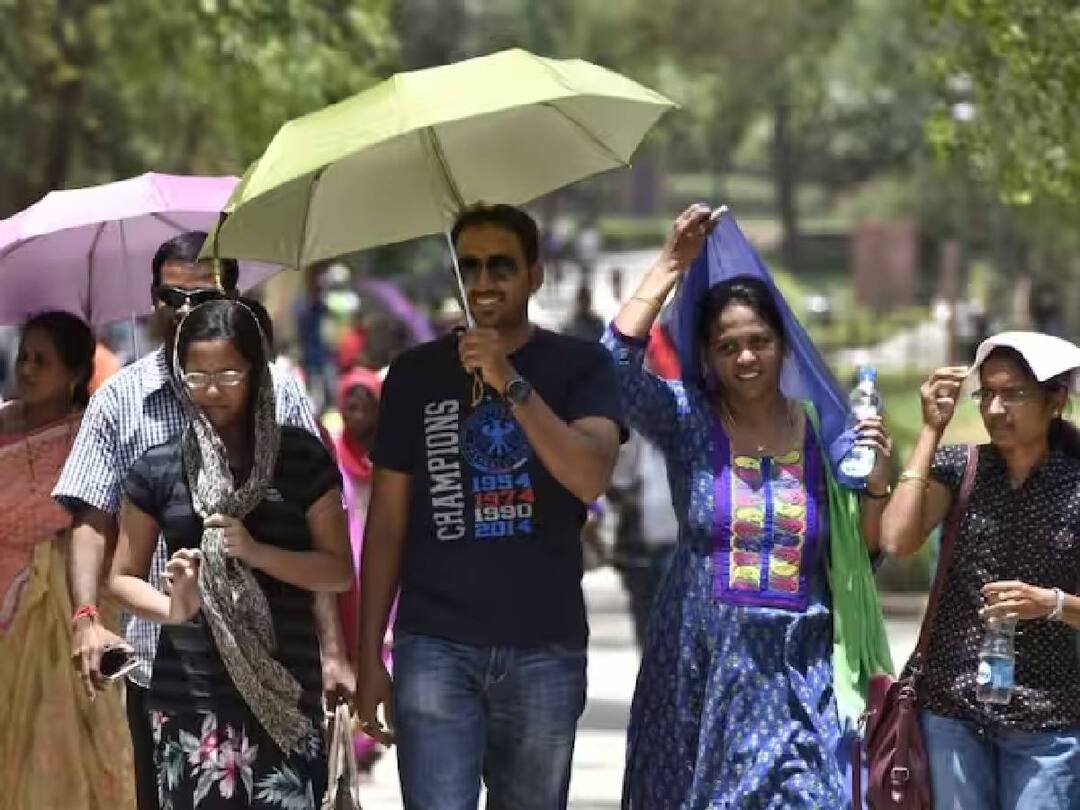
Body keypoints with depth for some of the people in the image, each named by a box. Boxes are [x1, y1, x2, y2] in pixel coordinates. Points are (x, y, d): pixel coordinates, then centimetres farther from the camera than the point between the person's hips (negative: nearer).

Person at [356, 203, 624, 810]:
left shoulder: (581, 366, 4)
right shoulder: (415, 374, 7)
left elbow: (591, 480, -13)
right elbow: (386, 524, 9)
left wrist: (511, 384, -21)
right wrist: (370, 654, 4)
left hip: (546, 650, 0)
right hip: (436, 646, 0)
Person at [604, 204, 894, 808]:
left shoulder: (821, 429, 6)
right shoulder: (688, 421, 1)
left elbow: (861, 562, 10)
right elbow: (618, 361, -18)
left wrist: (877, 484, -8)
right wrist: (673, 265, -13)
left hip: (798, 674, 1)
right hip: (701, 668, -1)